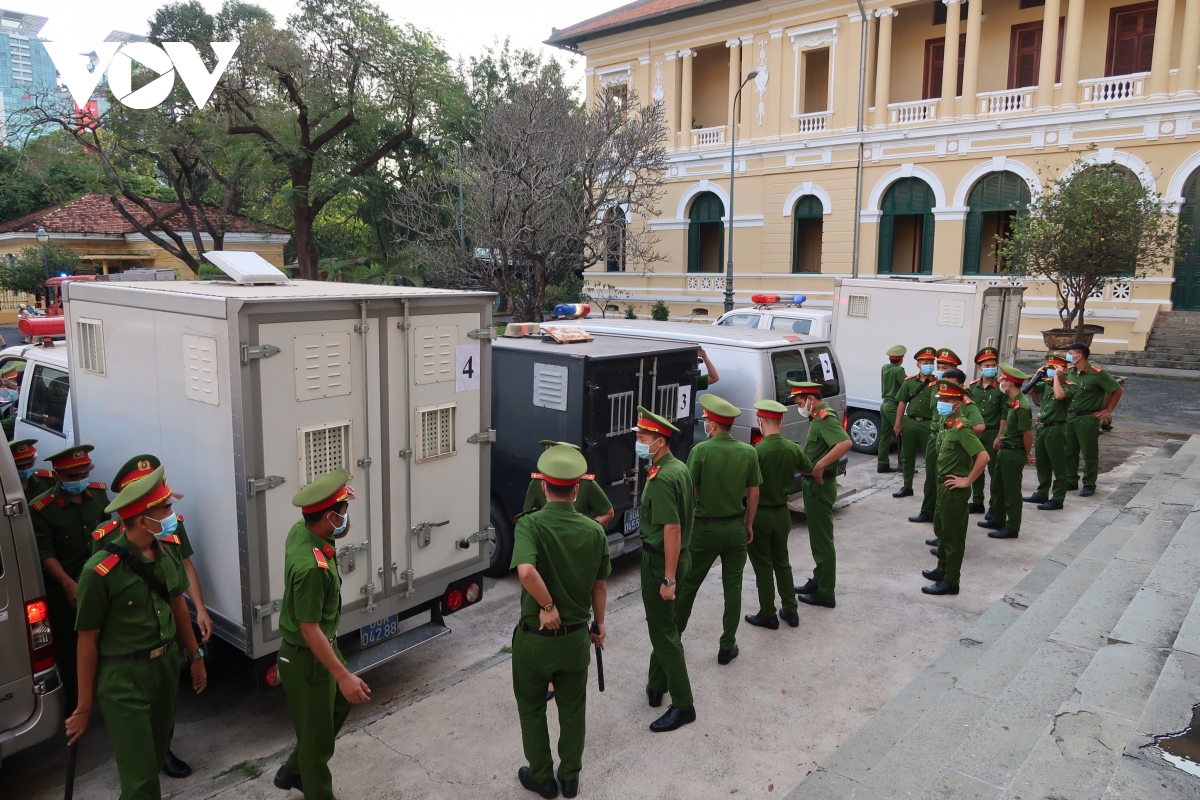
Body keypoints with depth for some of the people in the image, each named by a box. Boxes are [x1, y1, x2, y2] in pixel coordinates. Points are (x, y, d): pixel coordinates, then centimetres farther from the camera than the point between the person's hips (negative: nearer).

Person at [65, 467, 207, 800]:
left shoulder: (166, 551, -3)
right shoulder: (101, 571, -22)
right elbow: (87, 639, -14)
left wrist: (195, 655, 18)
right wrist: (85, 706, -8)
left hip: (167, 664, 6)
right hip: (123, 678, -6)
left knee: (156, 755, 22)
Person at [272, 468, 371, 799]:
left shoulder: (300, 530, -8)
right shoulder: (312, 567, -35)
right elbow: (310, 629, -29)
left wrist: (334, 496, 5)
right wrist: (344, 676, -26)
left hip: (322, 647, 10)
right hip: (307, 659, -10)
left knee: (339, 704, 29)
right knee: (317, 735, 9)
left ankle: (294, 770, 45)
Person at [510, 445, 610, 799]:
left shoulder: (530, 524, -20)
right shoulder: (594, 531, -9)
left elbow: (526, 571, -39)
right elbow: (600, 586, 2)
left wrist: (547, 605, -24)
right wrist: (599, 624, 17)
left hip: (535, 637, -3)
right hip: (576, 637, 3)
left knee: (532, 709, 20)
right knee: (572, 709, 22)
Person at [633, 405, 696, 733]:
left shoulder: (661, 479, -25)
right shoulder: (680, 468, 5)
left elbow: (672, 529, -27)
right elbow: (687, 516, 13)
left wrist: (669, 579, -24)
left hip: (660, 561, -10)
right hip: (680, 556, 10)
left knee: (662, 631, 1)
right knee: (663, 623, 21)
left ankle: (683, 705, 10)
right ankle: (657, 686, 36)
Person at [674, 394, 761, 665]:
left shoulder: (701, 450, -15)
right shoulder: (748, 452, -4)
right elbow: (753, 493, 2)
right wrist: (748, 524, 15)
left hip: (705, 528, -2)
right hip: (735, 528, 3)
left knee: (689, 583, 14)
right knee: (733, 586, 11)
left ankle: (674, 634, 27)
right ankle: (727, 646, 18)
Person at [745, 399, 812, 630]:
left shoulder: (756, 451, -24)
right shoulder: (793, 448, -6)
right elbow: (809, 469, 13)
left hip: (759, 515, -5)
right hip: (782, 513, 5)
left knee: (763, 566, 8)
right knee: (782, 563, 20)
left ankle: (768, 615, 17)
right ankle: (790, 611, 26)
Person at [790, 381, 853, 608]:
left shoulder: (826, 417, -19)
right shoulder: (818, 416, 11)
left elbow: (845, 443, -34)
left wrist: (819, 466, -32)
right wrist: (812, 465, 6)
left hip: (820, 485, -10)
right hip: (814, 484, 10)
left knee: (822, 539, -2)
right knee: (817, 536, 19)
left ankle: (825, 593, 7)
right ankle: (818, 581, 31)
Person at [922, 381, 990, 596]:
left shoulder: (960, 427, -22)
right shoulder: (946, 423, 7)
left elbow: (983, 457, -30)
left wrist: (967, 481, -21)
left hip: (955, 488, -10)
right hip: (944, 485, 10)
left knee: (953, 535, 1)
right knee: (940, 529, 21)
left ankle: (951, 581, 11)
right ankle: (942, 569, 36)